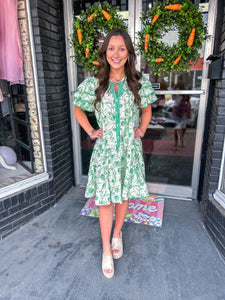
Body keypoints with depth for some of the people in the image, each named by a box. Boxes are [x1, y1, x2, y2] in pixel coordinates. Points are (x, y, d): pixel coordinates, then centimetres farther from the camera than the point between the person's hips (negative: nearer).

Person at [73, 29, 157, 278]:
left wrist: (142, 130, 3)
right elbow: (78, 110, 11)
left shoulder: (139, 83, -1)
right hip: (105, 151, -1)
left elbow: (147, 110, 16)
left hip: (130, 150, 2)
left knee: (123, 196, 15)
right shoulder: (93, 84, -3)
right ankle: (106, 250, 27)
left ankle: (117, 235, 42)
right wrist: (91, 132, 1)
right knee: (105, 201, 6)